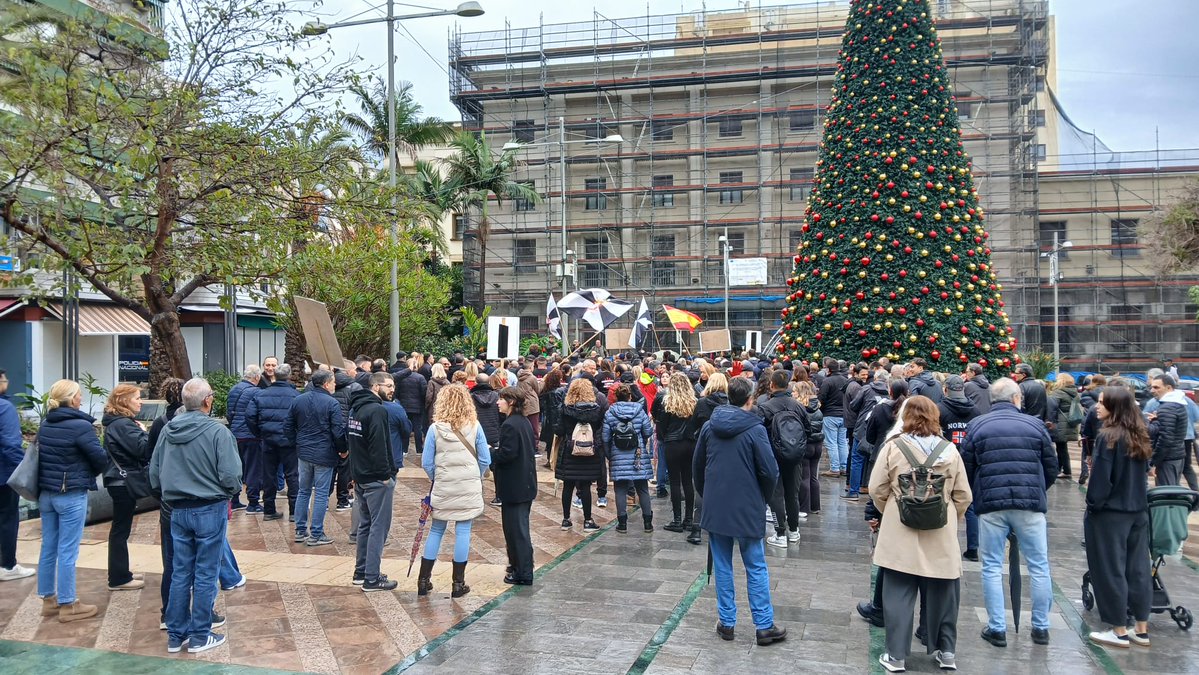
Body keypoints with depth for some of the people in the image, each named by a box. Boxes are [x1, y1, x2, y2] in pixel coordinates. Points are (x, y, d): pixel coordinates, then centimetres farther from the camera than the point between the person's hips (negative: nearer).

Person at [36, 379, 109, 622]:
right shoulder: (81, 425, -17)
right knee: (67, 551, 0)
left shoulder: (45, 425, 7)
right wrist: (88, 472, 6)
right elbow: (101, 460, -14)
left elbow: (41, 454, 17)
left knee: (48, 547, 14)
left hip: (46, 492, 8)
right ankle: (68, 606, 8)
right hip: (71, 495, -7)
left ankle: (49, 599, 25)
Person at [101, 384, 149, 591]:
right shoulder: (123, 424, -19)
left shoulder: (116, 422, 13)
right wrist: (144, 432, -10)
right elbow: (143, 448, -25)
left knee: (120, 528, 16)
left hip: (120, 481, 10)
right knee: (121, 529, -2)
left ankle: (120, 573, 26)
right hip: (124, 482, -10)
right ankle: (119, 578, 5)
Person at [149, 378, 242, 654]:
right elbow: (230, 476, -19)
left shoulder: (168, 430, 1)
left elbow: (154, 473, 7)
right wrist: (233, 492, 2)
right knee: (205, 575, 5)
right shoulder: (217, 431, -17)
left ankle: (175, 635, 23)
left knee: (180, 573, 15)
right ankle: (199, 637, 13)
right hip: (210, 509, -5)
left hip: (178, 510, 5)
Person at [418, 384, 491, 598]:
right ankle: (458, 583, 11)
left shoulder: (435, 428, -7)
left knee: (436, 530, 14)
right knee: (463, 531, 6)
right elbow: (485, 460, -2)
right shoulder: (475, 427, -6)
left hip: (443, 488, 1)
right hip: (469, 488, -1)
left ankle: (423, 580, 19)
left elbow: (426, 463, -3)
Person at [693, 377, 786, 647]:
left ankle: (727, 623, 18)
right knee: (756, 568, 7)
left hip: (715, 508, 4)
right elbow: (770, 471, -13)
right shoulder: (755, 429, -12)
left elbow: (697, 466, 9)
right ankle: (765, 626, 12)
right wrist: (763, 498, 5)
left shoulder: (709, 426, 2)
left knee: (722, 567, 12)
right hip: (747, 510, -4)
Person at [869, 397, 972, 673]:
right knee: (941, 592, 14)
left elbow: (877, 490, -3)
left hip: (901, 533, -1)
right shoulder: (950, 450, -1)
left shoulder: (893, 447, -6)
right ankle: (945, 651, 24)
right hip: (942, 536, 2)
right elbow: (963, 496, 2)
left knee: (899, 593, 5)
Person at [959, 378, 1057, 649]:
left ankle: (997, 628, 9)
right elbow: (1052, 468, 8)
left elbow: (966, 469, 3)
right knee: (1039, 567, 13)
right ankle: (1041, 627, 20)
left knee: (992, 568, 7)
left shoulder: (976, 426, 2)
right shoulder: (1035, 425, 2)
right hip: (1030, 505, 0)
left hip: (990, 505, 0)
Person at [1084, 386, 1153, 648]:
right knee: (1137, 568, 13)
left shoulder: (1108, 436, -18)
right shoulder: (1139, 437, 6)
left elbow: (1101, 477, -18)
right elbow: (1144, 470, 15)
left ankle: (1120, 632, 10)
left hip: (1110, 512, -7)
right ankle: (1142, 630, 21)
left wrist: (1093, 505, -6)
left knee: (1110, 570, 3)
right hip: (1138, 511, 7)